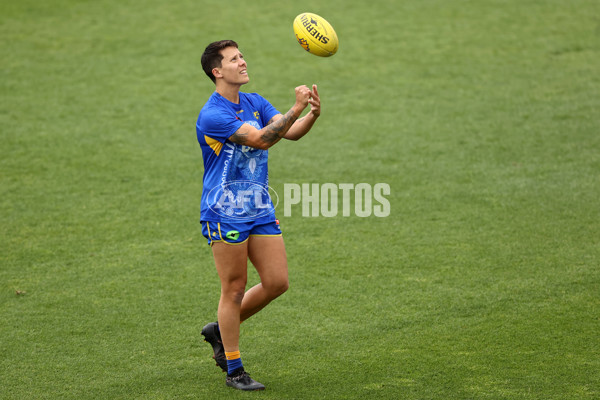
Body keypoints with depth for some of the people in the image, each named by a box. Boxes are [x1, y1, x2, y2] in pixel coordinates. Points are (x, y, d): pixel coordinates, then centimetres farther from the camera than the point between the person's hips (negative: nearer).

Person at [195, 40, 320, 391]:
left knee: (277, 282, 5)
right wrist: (297, 109, -31)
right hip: (225, 212, -7)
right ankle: (234, 370, 11)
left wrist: (313, 114, -23)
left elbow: (291, 132, -3)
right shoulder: (212, 115, -16)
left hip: (260, 208, 7)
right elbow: (261, 139, -25)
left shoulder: (255, 103, 10)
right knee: (235, 289, -1)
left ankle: (221, 330, 25)